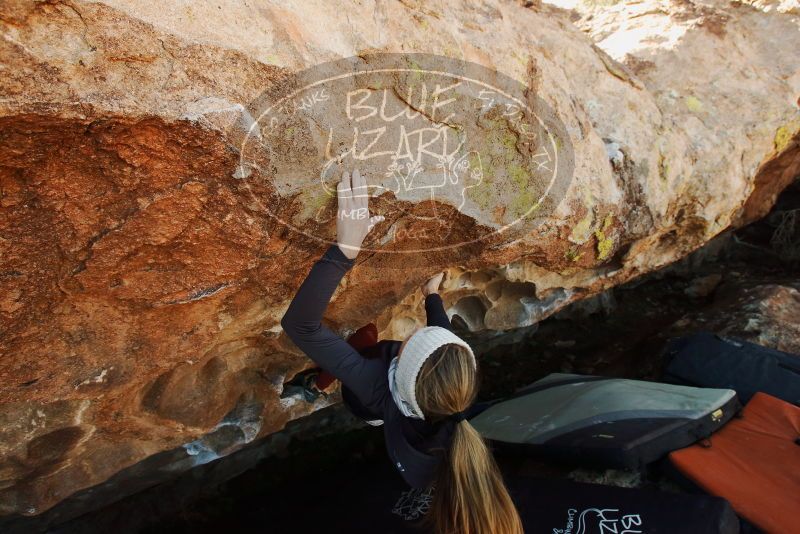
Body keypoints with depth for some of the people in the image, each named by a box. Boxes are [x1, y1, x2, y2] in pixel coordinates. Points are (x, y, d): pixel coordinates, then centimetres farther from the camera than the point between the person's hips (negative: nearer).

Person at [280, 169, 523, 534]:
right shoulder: (455, 383, -38)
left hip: (370, 407, -2)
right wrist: (432, 295, 4)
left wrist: (346, 247, -62)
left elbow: (299, 324, -54)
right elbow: (444, 339, -14)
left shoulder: (377, 385, -49)